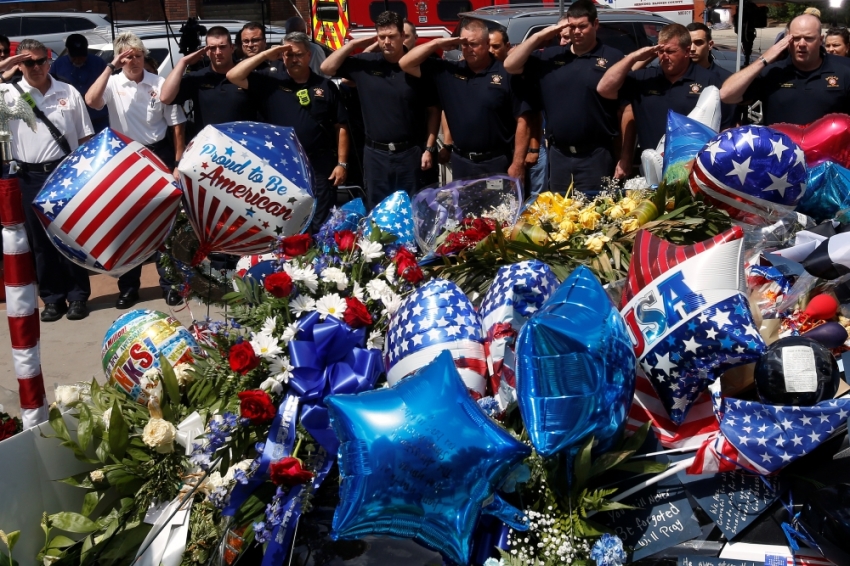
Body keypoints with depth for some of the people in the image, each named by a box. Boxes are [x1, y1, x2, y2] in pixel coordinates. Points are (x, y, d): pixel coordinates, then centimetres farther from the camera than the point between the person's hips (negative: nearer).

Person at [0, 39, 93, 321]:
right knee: (40, 240, 7)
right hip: (30, 178, 1)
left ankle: (78, 296, 14)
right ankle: (52, 298, 17)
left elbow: (85, 137, 7)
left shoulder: (68, 92, 4)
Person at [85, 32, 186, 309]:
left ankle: (169, 283, 20)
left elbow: (177, 126, 0)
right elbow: (91, 101, -23)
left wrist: (178, 164, -3)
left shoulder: (160, 84, -4)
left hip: (159, 156, -1)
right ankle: (129, 286, 22)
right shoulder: (113, 84, -3)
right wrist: (110, 67, -20)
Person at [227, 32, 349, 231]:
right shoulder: (271, 84, 6)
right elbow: (233, 76, -4)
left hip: (320, 166, -1)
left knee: (320, 227, 4)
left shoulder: (325, 86, 5)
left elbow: (340, 127, 5)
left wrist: (342, 163, -2)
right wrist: (265, 55, -7)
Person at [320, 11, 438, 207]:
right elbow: (327, 68, 2)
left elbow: (433, 110, 0)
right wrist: (354, 44, -5)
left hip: (409, 152, -2)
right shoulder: (365, 63, 1)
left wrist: (429, 148, -4)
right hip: (375, 153, 2)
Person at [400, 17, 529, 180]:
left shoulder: (506, 74, -6)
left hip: (497, 163, -3)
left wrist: (517, 163, -12)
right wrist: (436, 43, -6)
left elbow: (522, 121, -7)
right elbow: (405, 64, 6)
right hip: (461, 163, 4)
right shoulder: (448, 71, 5)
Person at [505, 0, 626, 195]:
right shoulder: (551, 56, 9)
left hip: (596, 156, -4)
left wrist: (625, 158, -9)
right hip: (558, 156, 4)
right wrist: (541, 35, -3)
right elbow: (510, 66, 5)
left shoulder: (612, 58, -4)